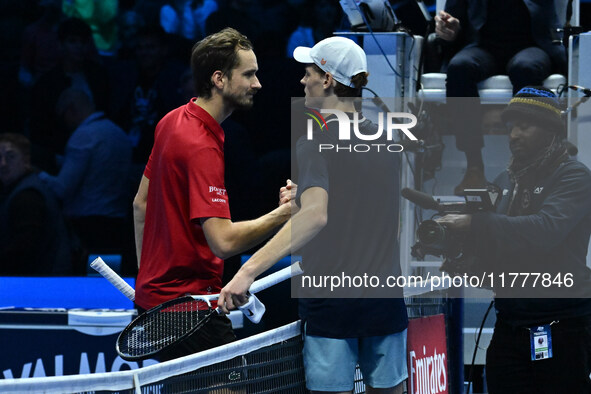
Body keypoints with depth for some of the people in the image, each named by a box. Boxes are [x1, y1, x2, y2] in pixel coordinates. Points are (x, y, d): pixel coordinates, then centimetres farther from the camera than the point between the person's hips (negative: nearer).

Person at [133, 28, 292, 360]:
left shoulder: (171, 122, 9)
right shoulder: (202, 147, -22)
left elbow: (141, 204, 18)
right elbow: (223, 241, -29)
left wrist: (147, 276, 24)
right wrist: (283, 214, -19)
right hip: (191, 304, -10)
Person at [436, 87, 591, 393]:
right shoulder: (506, 181, 15)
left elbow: (547, 229, -23)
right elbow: (490, 252, 16)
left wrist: (474, 224, -27)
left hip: (560, 327, -6)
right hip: (510, 326, 6)